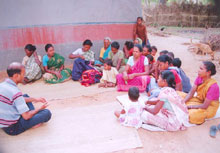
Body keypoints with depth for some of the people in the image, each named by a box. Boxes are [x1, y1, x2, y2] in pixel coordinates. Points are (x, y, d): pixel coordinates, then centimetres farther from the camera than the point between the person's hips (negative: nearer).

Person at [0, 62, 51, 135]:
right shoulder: (15, 92, -29)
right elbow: (26, 116, -24)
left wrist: (35, 99, 13)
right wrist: (39, 108, -6)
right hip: (12, 128, -9)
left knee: (25, 96, 23)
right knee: (47, 113, -15)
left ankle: (34, 114, 14)